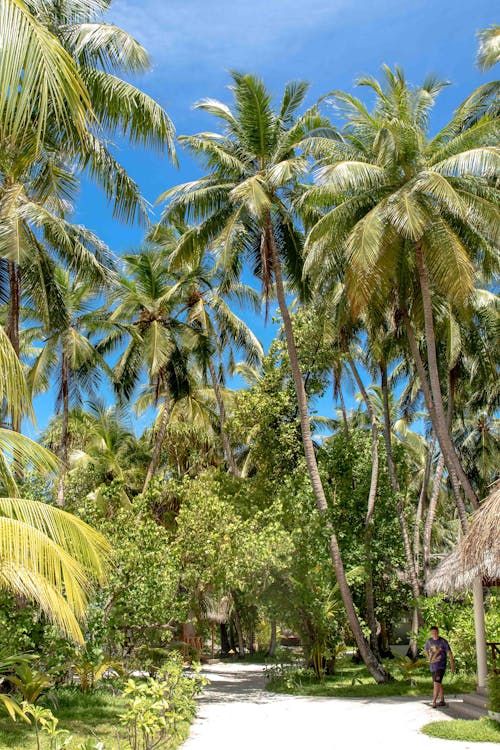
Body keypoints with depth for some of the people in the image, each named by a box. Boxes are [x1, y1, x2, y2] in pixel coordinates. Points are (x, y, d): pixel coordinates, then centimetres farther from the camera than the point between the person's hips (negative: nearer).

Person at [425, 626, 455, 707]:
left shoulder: (443, 641, -10)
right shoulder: (429, 641, 5)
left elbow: (450, 653, -7)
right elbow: (426, 649, 25)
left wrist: (452, 666, -7)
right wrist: (429, 659, 16)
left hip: (441, 666, -6)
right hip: (432, 666, 6)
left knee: (436, 682, -19)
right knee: (439, 683, 15)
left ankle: (434, 701, -23)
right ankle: (442, 701, 27)